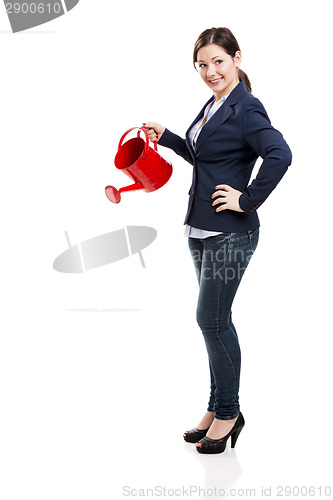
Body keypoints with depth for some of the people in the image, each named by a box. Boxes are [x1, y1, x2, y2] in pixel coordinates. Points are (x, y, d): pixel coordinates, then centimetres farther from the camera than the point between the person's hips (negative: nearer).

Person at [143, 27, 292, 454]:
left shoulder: (246, 108, -14)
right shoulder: (214, 104, 14)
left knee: (211, 320, -4)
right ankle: (219, 409, 23)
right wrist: (166, 138, 20)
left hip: (229, 232, -9)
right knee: (214, 320, 13)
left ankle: (227, 412, 11)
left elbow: (279, 154, -28)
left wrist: (247, 200, -23)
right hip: (202, 228, 9)